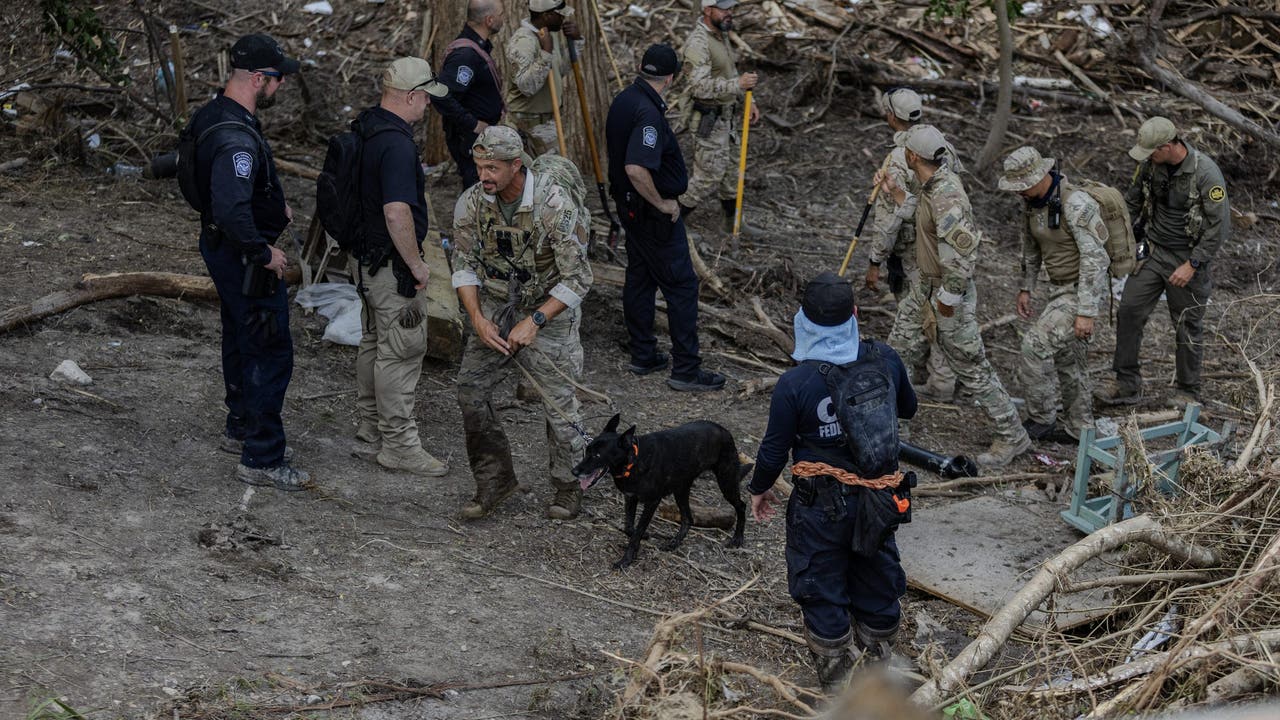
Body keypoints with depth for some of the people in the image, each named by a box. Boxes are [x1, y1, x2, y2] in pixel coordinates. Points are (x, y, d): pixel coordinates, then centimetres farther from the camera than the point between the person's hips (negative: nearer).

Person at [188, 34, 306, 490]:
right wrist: (265, 252, -25)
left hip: (220, 246, 11)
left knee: (240, 341, 24)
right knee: (270, 353, -4)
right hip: (245, 259, -11)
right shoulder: (237, 137, -30)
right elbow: (231, 209, -39)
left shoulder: (212, 113, 3)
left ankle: (241, 429, 40)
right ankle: (261, 459, 1)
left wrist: (274, 204, 17)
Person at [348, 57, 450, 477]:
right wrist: (416, 264, -21)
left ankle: (371, 422, 38)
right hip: (391, 265, -10)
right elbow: (397, 212, -34)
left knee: (374, 342, 23)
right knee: (401, 350, -3)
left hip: (364, 256, 10)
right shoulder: (397, 144, -26)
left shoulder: (364, 127, 6)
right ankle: (398, 445, 3)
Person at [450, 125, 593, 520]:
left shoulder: (555, 205, -25)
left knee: (559, 401, -5)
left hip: (548, 309, -4)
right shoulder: (472, 203, -11)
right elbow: (465, 265, 1)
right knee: (470, 388, -4)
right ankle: (495, 480, 10)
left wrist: (534, 322, -25)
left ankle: (569, 488, 15)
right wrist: (477, 318, -12)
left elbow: (577, 279, -21)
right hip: (496, 309, 5)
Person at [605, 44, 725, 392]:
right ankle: (685, 369, -1)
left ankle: (643, 355, 26)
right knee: (681, 284, -3)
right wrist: (662, 203, -21)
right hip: (654, 213, -10)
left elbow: (612, 149, 19)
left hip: (629, 204, 10)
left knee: (639, 277, 17)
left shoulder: (622, 100, 4)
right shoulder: (649, 113, -26)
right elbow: (636, 169, -35)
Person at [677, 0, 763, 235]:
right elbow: (700, 86, -32)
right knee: (708, 177, -4)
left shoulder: (721, 35, 8)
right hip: (708, 121, -9)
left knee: (731, 171, 19)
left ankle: (733, 221, 33)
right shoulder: (698, 42, -23)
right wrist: (737, 85, -39)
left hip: (727, 116, 9)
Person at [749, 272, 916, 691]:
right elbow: (908, 408, 11)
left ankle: (839, 692, 20)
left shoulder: (795, 384, -21)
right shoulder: (885, 360, -9)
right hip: (880, 497, 4)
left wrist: (759, 489, 9)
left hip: (821, 507, -4)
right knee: (877, 584, 20)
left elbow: (775, 449, -10)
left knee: (823, 594, 12)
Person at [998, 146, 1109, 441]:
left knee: (1034, 346, -16)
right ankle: (1080, 428, 28)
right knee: (1068, 360, 16)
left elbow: (1093, 259, -26)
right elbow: (1031, 246, 18)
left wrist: (1086, 312, -27)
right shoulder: (1031, 202, 0)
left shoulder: (1076, 204, -26)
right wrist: (1026, 288, 16)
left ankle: (1041, 420, -3)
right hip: (1060, 288, 9)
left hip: (1083, 290, -9)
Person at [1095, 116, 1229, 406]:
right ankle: (1127, 385, 11)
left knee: (1187, 326, 5)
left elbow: (1220, 226, -19)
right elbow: (1132, 202, 13)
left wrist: (1192, 265, -20)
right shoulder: (1151, 164, -4)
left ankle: (1188, 391, 21)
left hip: (1189, 258, -6)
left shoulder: (1206, 174, -23)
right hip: (1153, 251, 6)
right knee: (1129, 312, 1)